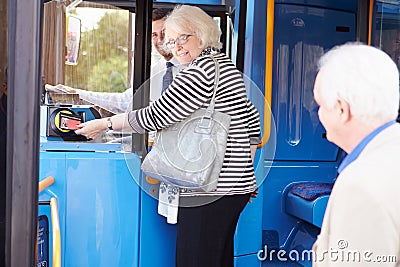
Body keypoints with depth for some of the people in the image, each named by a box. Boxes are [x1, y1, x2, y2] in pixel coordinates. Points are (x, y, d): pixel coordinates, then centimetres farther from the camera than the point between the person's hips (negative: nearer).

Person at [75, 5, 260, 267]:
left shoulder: (199, 71, -14)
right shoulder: (228, 65, 18)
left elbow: (155, 116, -13)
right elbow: (253, 121, 24)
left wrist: (105, 124, -2)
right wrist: (244, 168, 26)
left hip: (210, 191, -10)